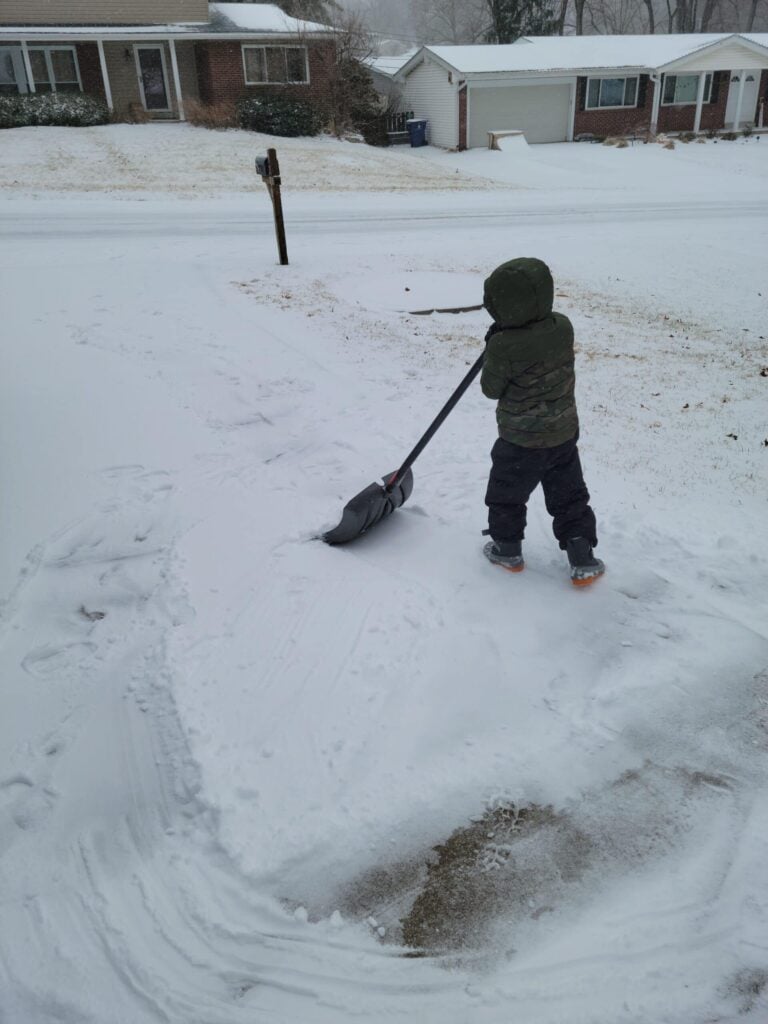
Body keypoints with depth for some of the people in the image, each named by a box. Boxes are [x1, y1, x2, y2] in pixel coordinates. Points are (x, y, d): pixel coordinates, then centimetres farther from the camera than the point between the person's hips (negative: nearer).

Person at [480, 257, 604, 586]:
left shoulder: (503, 346, -25)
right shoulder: (563, 326, -9)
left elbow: (491, 388, -10)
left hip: (520, 444, -5)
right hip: (564, 434, 5)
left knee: (506, 496, 19)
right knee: (569, 498, 17)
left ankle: (507, 550, 34)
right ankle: (583, 562, 21)